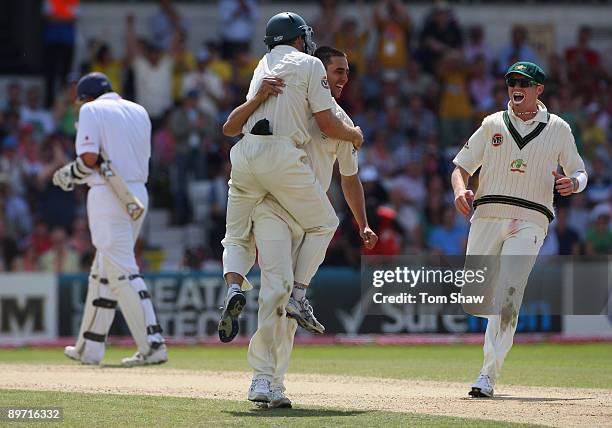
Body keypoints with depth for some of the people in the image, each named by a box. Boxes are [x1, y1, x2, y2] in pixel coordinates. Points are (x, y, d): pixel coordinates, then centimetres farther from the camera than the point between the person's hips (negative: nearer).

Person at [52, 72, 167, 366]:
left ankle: (152, 345, -16)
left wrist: (69, 175, 5)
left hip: (107, 195, -8)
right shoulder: (139, 112, 17)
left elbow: (89, 158, -15)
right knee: (104, 269, 16)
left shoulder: (91, 111, -3)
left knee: (123, 272, -9)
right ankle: (90, 348, 21)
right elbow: (142, 159, 15)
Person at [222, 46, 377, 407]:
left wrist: (363, 226, 15)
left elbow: (350, 176, 22)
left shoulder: (341, 121, 13)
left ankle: (274, 383, 9)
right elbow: (230, 127, -7)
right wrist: (258, 99, -24)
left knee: (294, 296, 4)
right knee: (278, 285, -19)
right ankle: (263, 376, -18)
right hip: (273, 207, -5)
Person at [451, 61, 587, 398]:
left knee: (507, 296, -17)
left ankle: (488, 376, -15)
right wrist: (460, 190, -10)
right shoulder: (493, 124, 14)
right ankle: (503, 324, 31)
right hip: (487, 216, 2)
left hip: (530, 221, -2)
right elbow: (461, 167, 13)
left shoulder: (558, 129, 10)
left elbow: (580, 174, 14)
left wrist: (571, 184, -10)